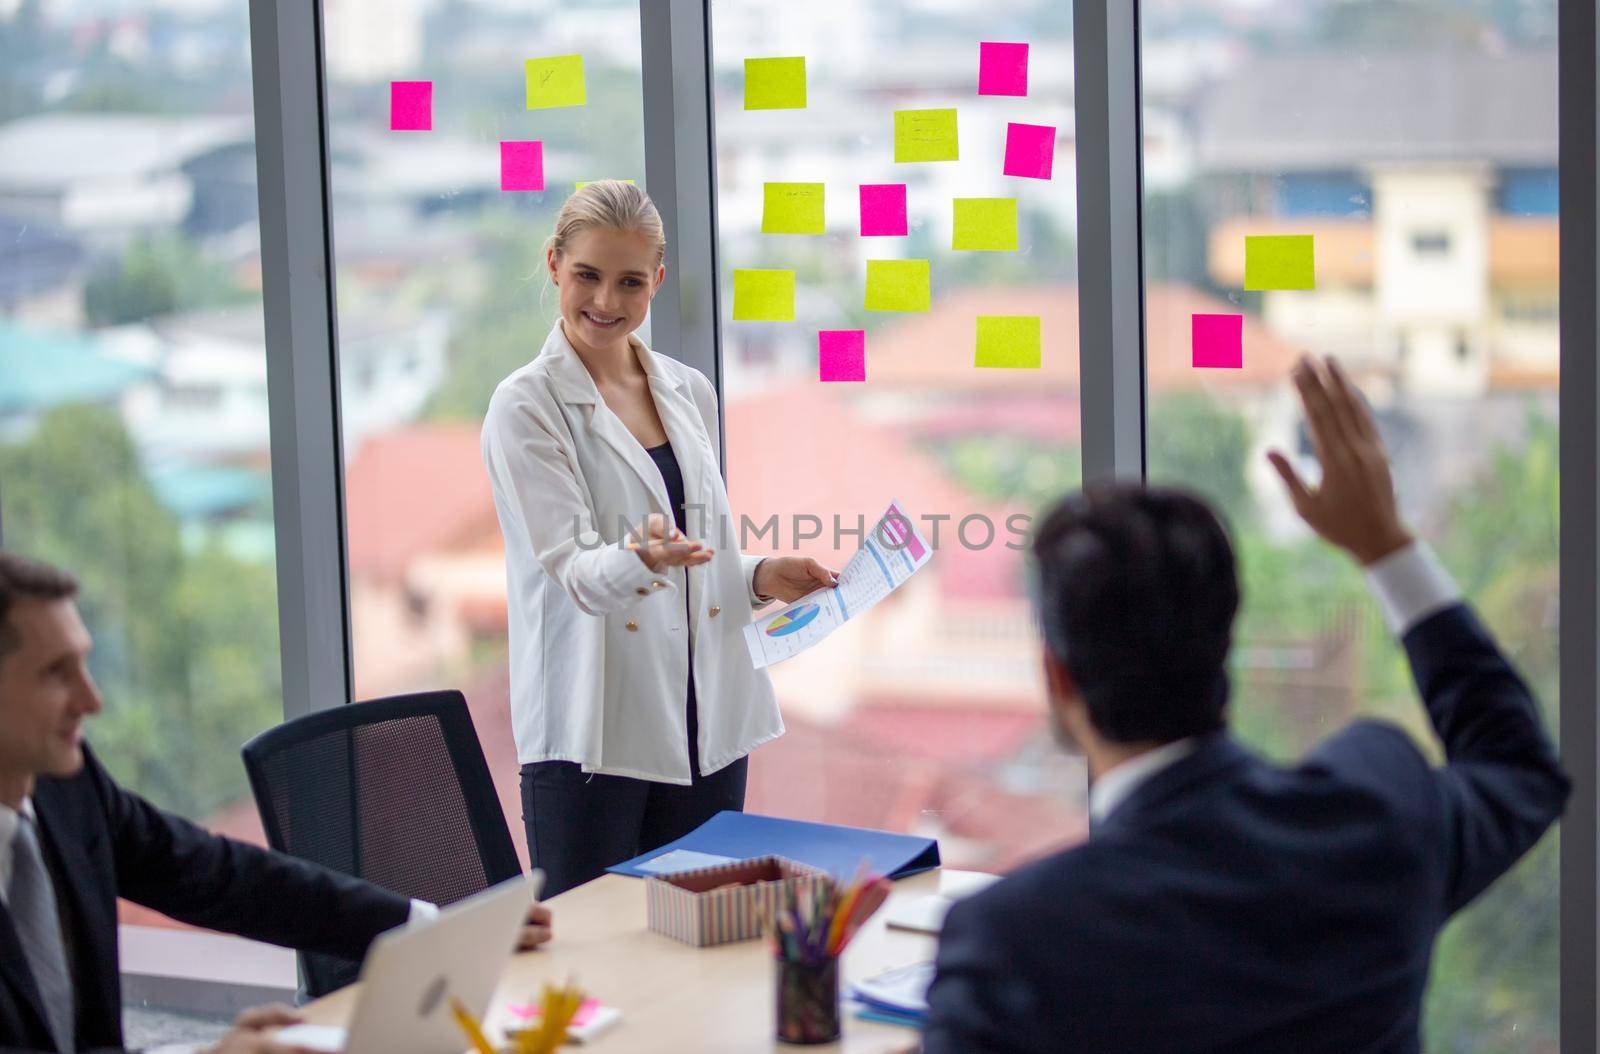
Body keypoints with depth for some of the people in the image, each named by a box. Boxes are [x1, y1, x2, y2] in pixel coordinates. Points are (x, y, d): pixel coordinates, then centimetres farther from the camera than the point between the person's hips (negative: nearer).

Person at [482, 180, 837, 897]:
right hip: (592, 733, -5)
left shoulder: (690, 393, 12)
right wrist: (638, 558, -34)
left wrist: (759, 579, 2)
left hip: (707, 727, 5)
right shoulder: (526, 406, -5)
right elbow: (571, 569, -15)